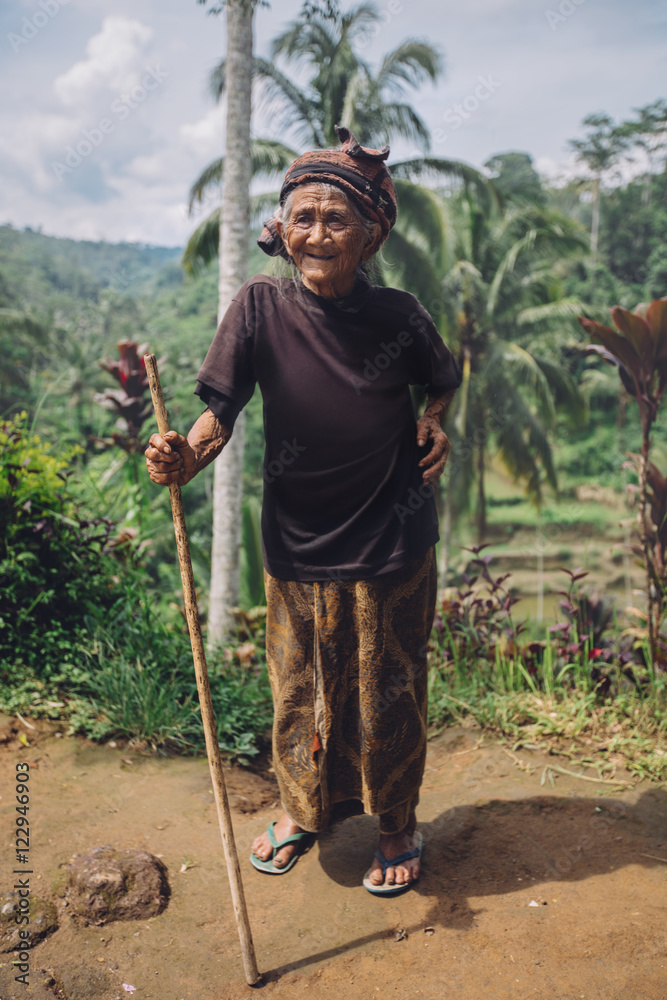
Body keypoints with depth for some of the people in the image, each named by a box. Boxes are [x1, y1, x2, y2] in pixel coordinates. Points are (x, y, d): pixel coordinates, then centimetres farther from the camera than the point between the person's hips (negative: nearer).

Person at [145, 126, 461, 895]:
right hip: (298, 542, 1)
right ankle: (302, 808, 45)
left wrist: (434, 421, -9)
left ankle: (396, 825, 39)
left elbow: (443, 378, 11)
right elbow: (222, 409, -13)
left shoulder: (398, 316, -8)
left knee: (387, 690, 13)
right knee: (299, 683, 17)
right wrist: (185, 457, -33)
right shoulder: (261, 307, -10)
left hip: (391, 543, -1)